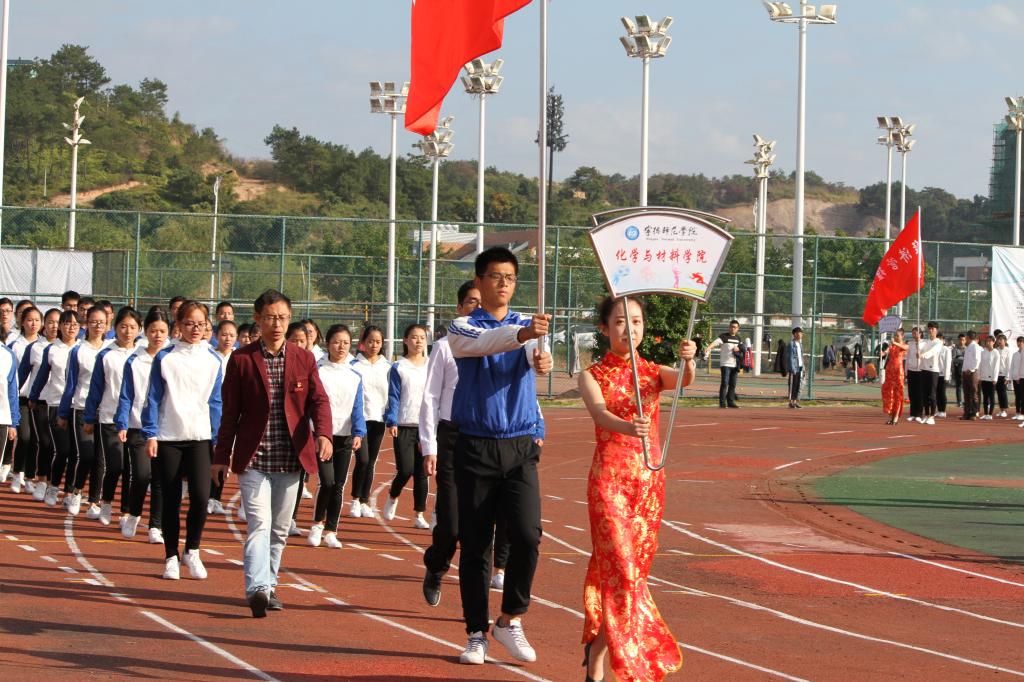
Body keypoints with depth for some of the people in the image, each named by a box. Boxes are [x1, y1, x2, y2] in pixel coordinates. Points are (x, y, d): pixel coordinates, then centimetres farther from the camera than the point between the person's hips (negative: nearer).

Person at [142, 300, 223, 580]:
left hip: (199, 437, 1)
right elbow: (153, 398, 2)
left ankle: (192, 550, 7)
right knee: (171, 500, 3)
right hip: (168, 437, -1)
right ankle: (171, 557, 16)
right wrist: (150, 434, -4)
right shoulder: (165, 358, 0)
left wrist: (218, 439, 7)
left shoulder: (212, 359, 6)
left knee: (200, 496, -13)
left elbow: (216, 401, 10)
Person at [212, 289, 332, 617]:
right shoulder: (241, 359, 1)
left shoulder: (304, 359, 7)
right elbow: (230, 412, 4)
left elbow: (318, 400, 0)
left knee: (280, 528, 10)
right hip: (253, 458, -3)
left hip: (290, 458, 3)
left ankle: (269, 584, 22)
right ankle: (258, 588, -23)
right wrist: (222, 457, 4)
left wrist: (323, 433, -20)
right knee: (259, 523, -14)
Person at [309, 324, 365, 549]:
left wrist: (359, 433, -3)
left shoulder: (355, 376, 10)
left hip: (345, 436, 4)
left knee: (339, 486, 3)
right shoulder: (317, 371, -1)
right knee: (327, 482, -14)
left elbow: (357, 408, 10)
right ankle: (317, 523, 9)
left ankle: (330, 531, 11)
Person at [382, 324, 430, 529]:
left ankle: (418, 515, 10)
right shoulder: (399, 368, 0)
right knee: (406, 470, -9)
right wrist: (391, 421, -15)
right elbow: (393, 396, -3)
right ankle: (392, 497, 21)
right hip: (404, 426, -3)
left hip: (426, 426, 3)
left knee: (422, 473, 3)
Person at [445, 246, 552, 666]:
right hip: (475, 447, -2)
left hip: (521, 446, 2)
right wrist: (521, 334, -43)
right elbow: (483, 342, -23)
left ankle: (511, 619, 3)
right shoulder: (462, 328, 0)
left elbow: (537, 353, -12)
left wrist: (541, 360, -37)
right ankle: (476, 634, 12)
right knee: (474, 545, 2)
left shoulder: (528, 326, 10)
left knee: (527, 534, -13)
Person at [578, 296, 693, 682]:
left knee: (635, 568, 8)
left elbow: (684, 380, -14)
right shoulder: (593, 376, 0)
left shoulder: (654, 373, 8)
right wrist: (627, 428, -43)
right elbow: (599, 413, -20)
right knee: (621, 569, -13)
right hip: (609, 479, -4)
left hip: (649, 480, 4)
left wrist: (687, 361, -38)